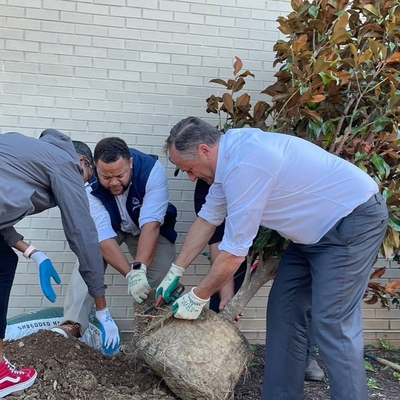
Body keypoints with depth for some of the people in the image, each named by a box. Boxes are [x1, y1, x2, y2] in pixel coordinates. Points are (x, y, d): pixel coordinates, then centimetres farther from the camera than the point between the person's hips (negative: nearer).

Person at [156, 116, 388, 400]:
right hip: (315, 228, 10)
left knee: (331, 325, -13)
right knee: (284, 311, 8)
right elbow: (207, 219, 11)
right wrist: (175, 271, 13)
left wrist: (197, 298, -8)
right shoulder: (229, 155, 1)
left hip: (355, 220, -10)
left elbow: (234, 252, -23)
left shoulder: (243, 165, -29)